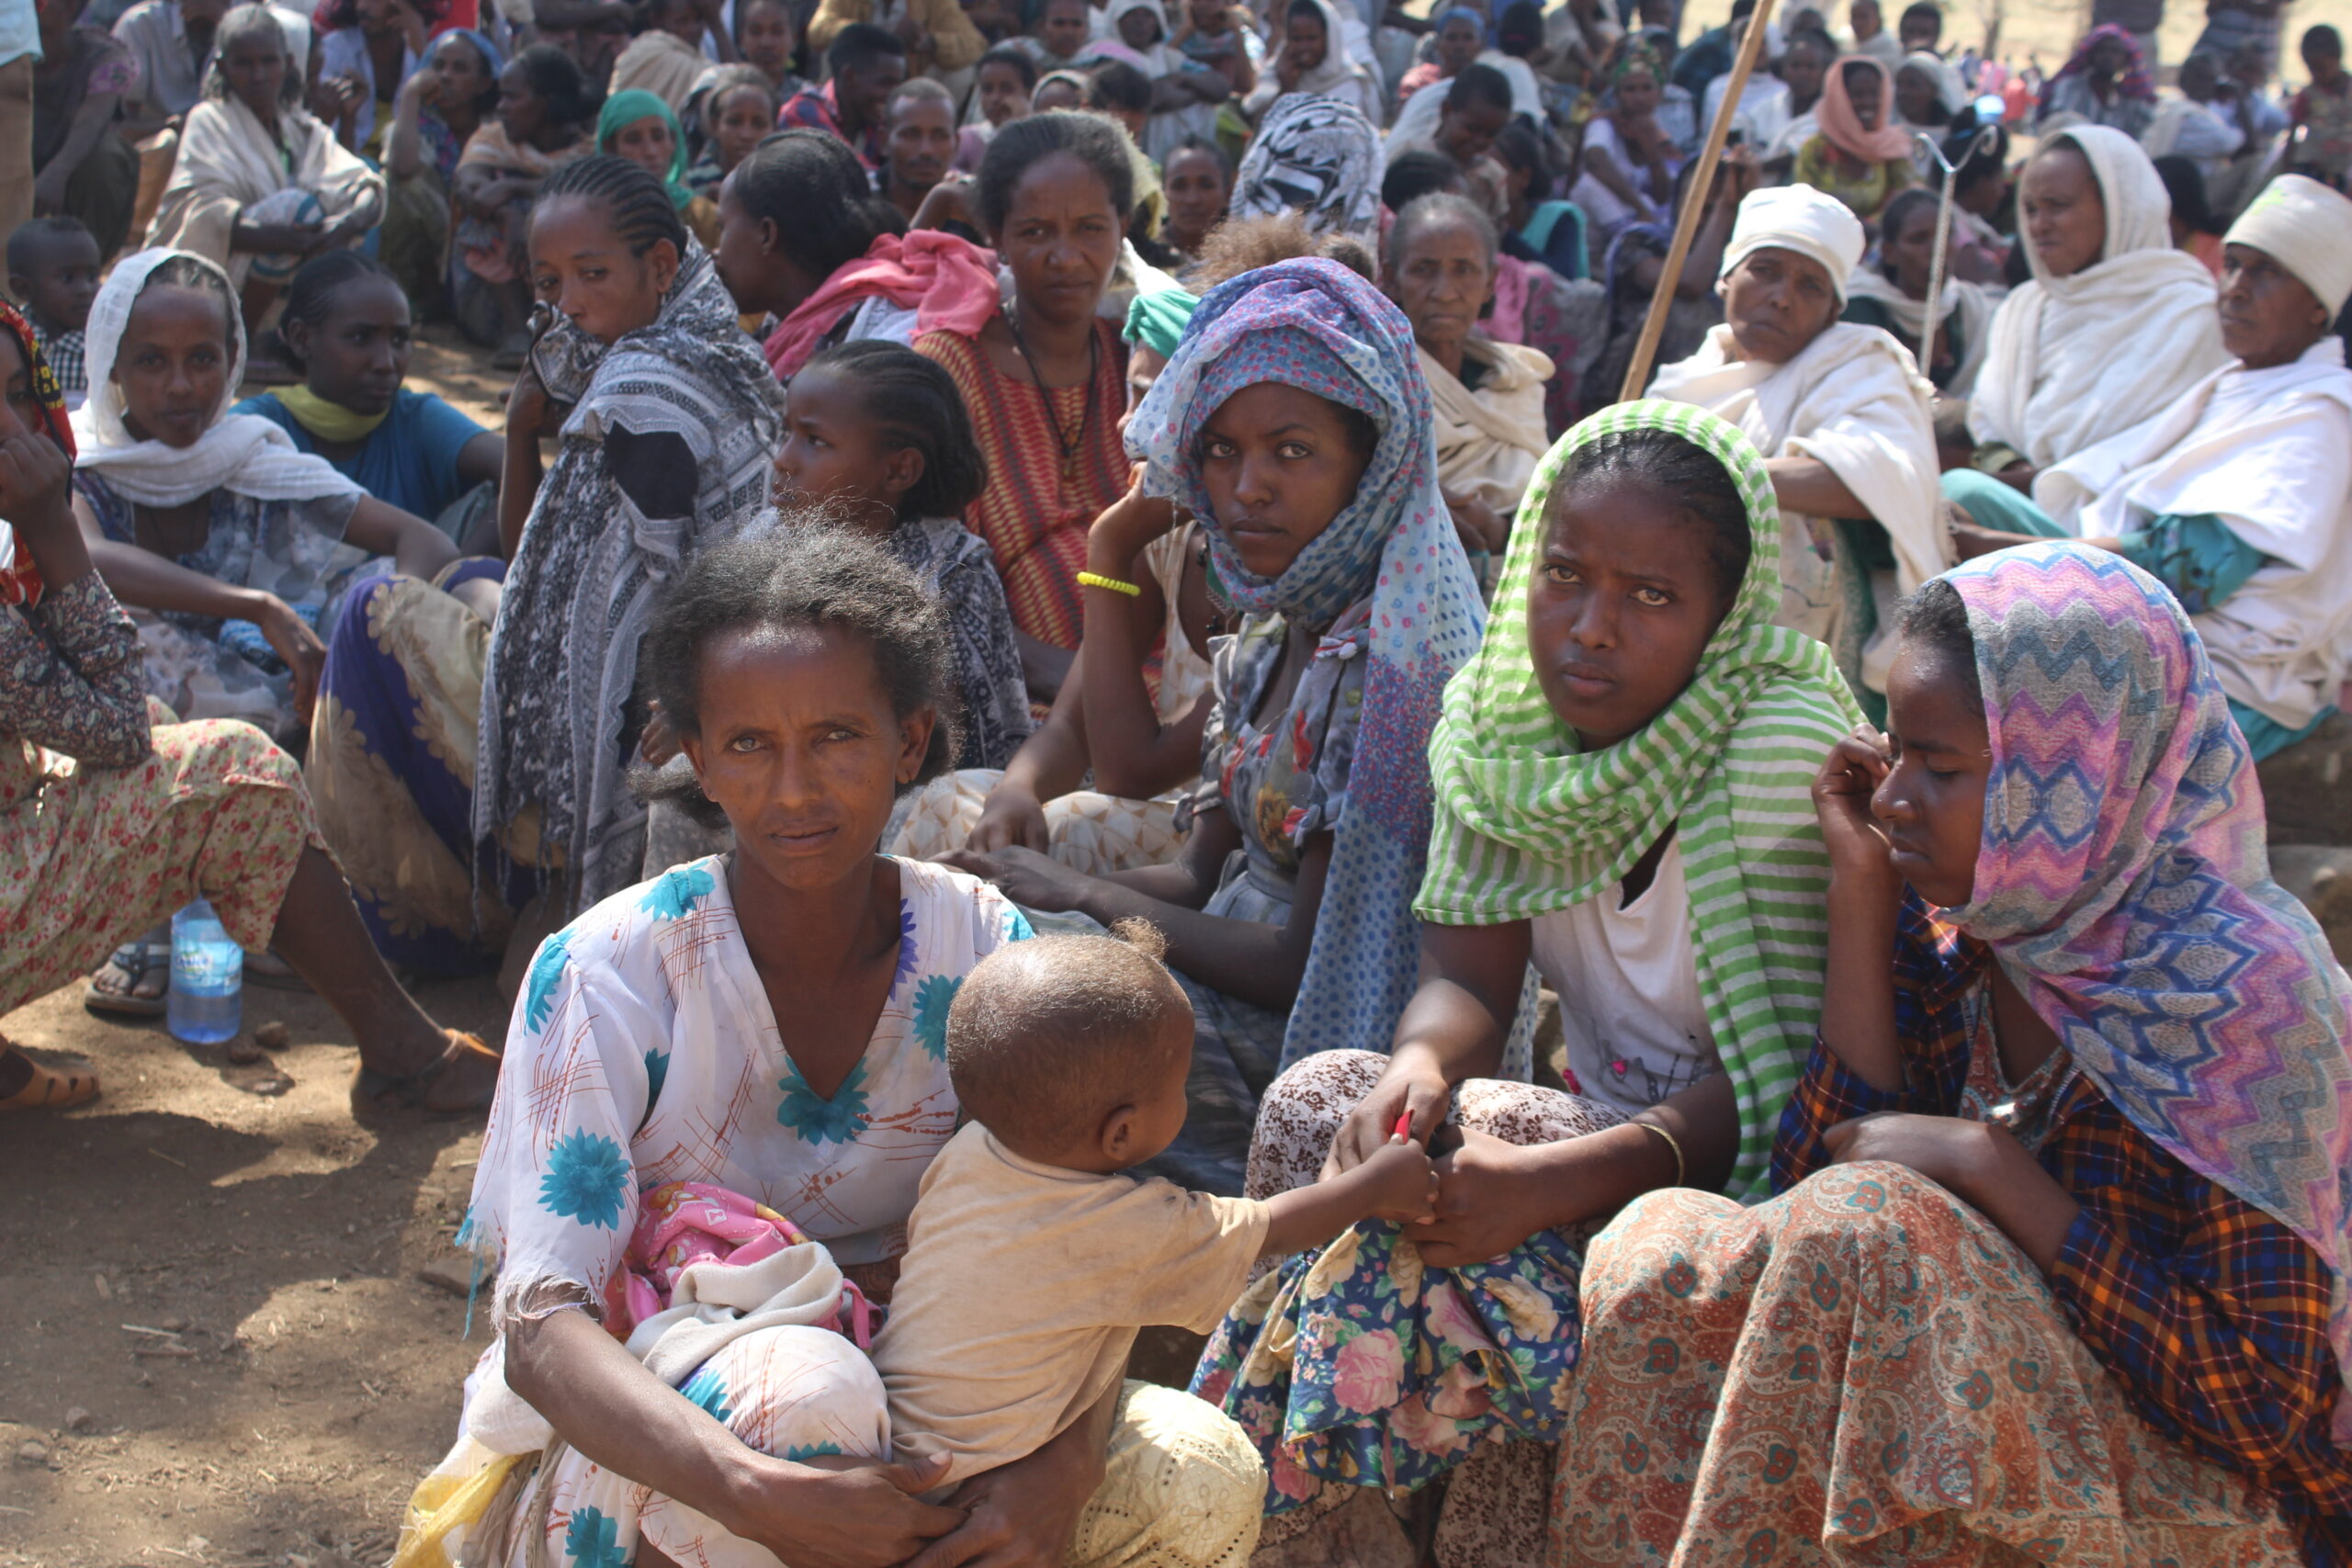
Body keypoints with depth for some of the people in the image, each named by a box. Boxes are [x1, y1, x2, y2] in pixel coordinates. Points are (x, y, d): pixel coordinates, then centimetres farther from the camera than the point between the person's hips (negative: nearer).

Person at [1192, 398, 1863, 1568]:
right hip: (1595, 1113, 6)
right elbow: (1468, 981, -5)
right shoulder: (1496, 719, -3)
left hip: (1743, 1166, -6)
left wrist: (1555, 1180, -36)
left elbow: (1786, 1075, -23)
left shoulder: (1784, 750, -21)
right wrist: (1418, 1065, -30)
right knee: (1316, 1102, -16)